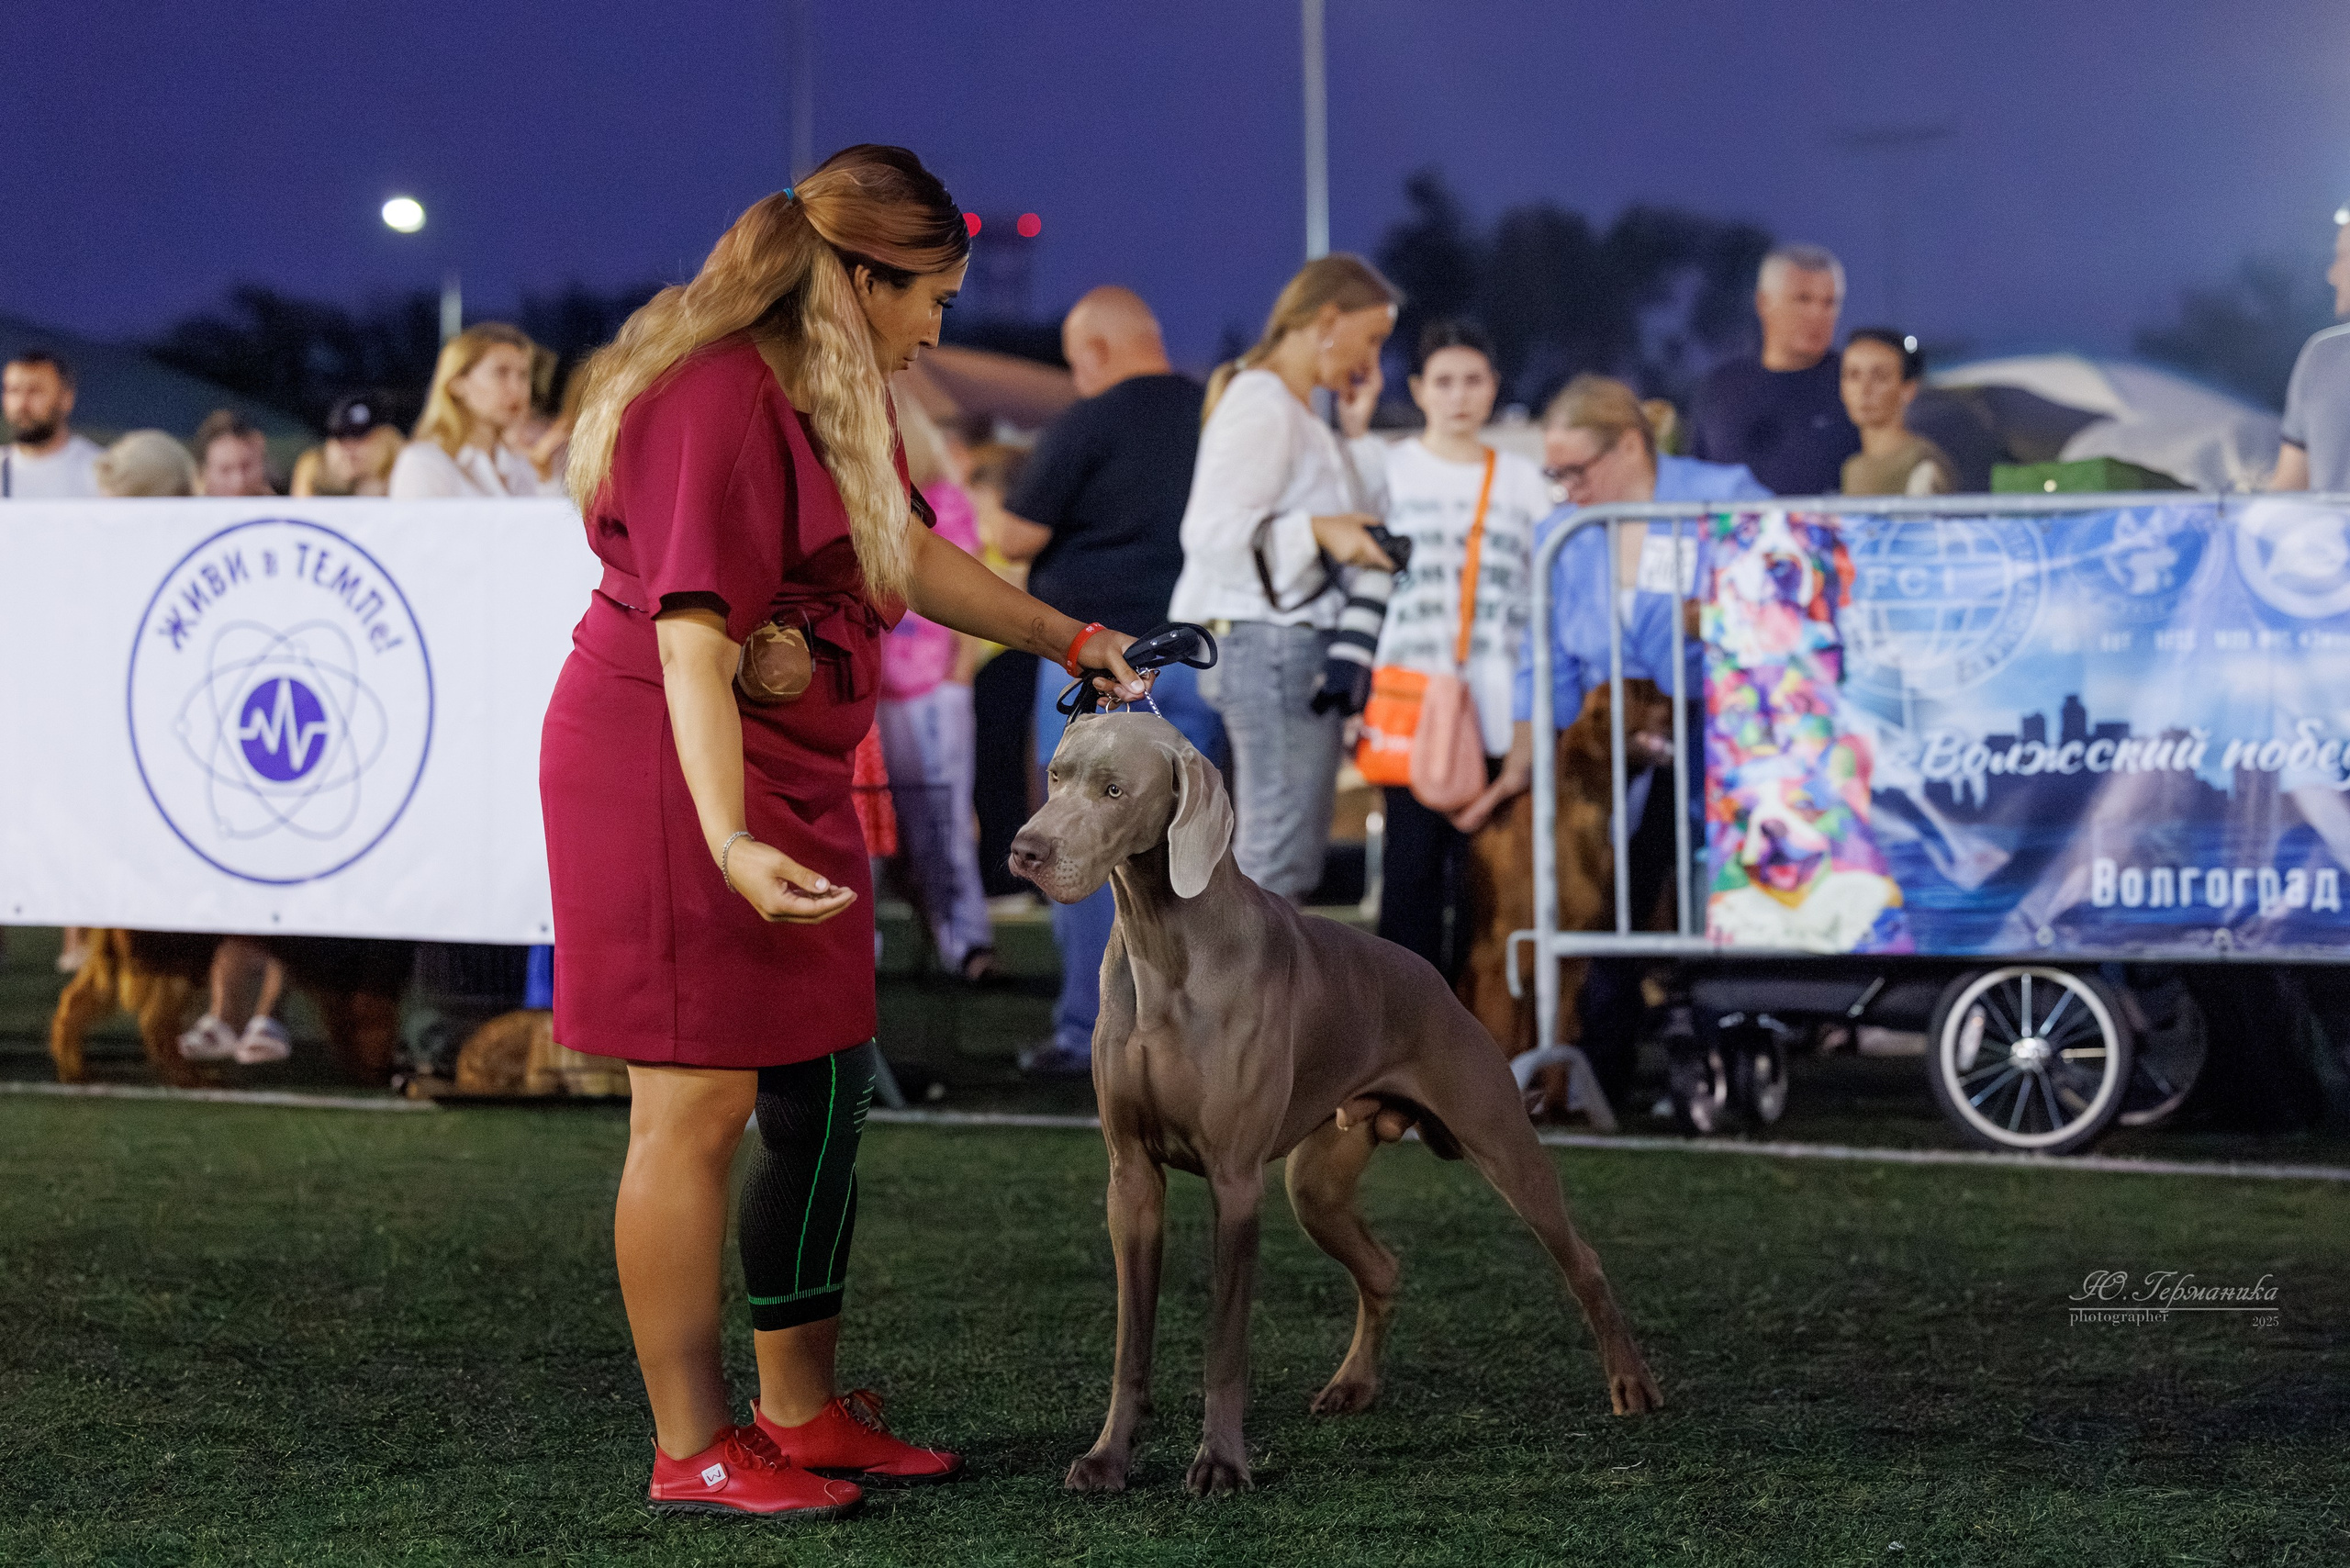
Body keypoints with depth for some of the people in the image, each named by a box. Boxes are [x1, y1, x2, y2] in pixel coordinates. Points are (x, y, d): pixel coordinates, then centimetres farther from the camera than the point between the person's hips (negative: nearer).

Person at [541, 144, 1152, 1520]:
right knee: (700, 1104, -7)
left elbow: (906, 554, 29)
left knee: (823, 1093, 12)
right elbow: (693, 643, -27)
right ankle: (693, 1449, -1)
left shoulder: (836, 399, 13)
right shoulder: (714, 402, -20)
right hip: (675, 773, -10)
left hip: (797, 776, 10)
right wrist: (730, 845, -34)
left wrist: (1071, 640, 34)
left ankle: (803, 1409, 24)